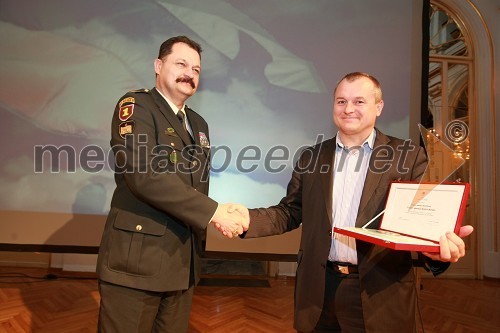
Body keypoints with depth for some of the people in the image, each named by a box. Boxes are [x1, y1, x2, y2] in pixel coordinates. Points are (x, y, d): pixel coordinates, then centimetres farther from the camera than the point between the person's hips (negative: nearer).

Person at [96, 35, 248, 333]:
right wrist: (213, 211, -20)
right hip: (137, 259, -6)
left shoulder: (199, 124, 17)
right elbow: (143, 174, -20)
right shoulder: (136, 105, -6)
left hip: (183, 264, 7)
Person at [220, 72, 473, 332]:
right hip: (318, 290, 3)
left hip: (380, 291, -2)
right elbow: (291, 212, 7)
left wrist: (438, 245, -27)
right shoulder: (311, 157, 6)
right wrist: (248, 218, -11)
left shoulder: (408, 157, -2)